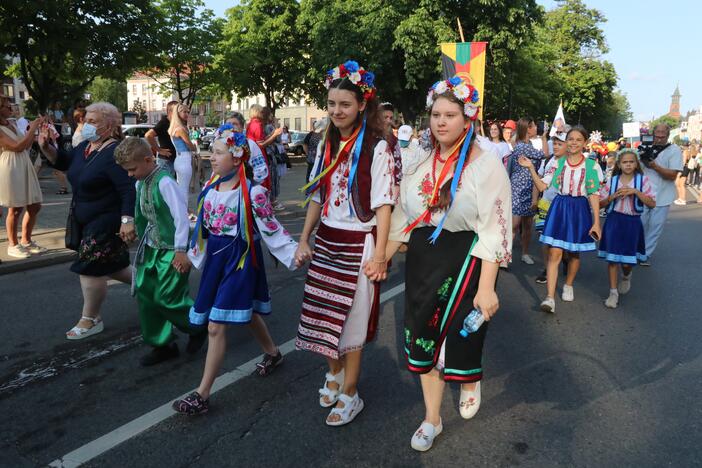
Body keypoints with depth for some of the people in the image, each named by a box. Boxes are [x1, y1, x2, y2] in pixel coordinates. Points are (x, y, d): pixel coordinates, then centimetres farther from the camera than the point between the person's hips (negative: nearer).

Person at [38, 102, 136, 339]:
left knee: (90, 268, -1)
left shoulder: (114, 153, -22)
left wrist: (127, 221, -34)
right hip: (85, 220, 9)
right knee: (110, 265, 18)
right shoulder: (85, 146, 5)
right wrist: (46, 147, 2)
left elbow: (129, 190, -27)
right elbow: (63, 162, 21)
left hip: (106, 222, -9)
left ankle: (90, 321, 16)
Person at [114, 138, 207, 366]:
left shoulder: (164, 182, -19)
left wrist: (181, 250, -21)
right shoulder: (140, 183, 7)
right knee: (145, 295, 8)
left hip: (170, 250, -9)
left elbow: (181, 216, -21)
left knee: (167, 297, -5)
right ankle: (163, 345, 22)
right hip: (151, 248, 9)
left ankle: (199, 327, 22)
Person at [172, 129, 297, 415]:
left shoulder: (252, 192, -17)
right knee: (247, 314, 22)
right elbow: (204, 226, 15)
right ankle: (273, 353, 48)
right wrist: (192, 253, 22)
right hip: (215, 257, 7)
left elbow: (271, 227, -11)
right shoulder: (210, 189, 3)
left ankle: (202, 395, 5)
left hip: (240, 259, -7)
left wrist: (294, 251, -13)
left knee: (216, 326, -7)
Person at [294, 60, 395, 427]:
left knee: (351, 318, 3)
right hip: (326, 241, 6)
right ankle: (335, 371, 40)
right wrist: (304, 240, 9)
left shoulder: (376, 148, -10)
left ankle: (349, 393, 22)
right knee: (322, 313, 13)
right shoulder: (328, 145, 9)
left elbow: (382, 204, -14)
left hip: (358, 244, -6)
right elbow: (316, 197, 12)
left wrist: (379, 254, -18)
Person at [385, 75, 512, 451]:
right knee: (424, 334, 10)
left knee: (461, 332, 9)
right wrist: (380, 259, 6)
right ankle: (432, 418, 28)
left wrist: (486, 286, -18)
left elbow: (494, 227, -15)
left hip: (465, 259, -4)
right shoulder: (420, 159, 5)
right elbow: (403, 215, 10)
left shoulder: (485, 161, -12)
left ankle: (470, 384, 47)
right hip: (422, 257, 5)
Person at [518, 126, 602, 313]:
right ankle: (550, 297, -10)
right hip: (559, 207, 0)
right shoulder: (557, 162, 2)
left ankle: (568, 286, 38)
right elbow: (542, 186, 0)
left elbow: (594, 195, -4)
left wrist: (596, 222, -7)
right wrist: (531, 168, -10)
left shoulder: (592, 165, -3)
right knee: (554, 253, -8)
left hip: (579, 210, 0)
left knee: (574, 253, 14)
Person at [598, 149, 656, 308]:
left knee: (627, 261, 2)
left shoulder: (643, 180, 0)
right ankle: (613, 292, 7)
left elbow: (652, 203, -8)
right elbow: (601, 204, 5)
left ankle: (626, 277, 38)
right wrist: (614, 196, -11)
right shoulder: (612, 181, 4)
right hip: (614, 221, 1)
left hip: (632, 222, -1)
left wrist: (635, 192, -18)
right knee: (612, 258, -2)